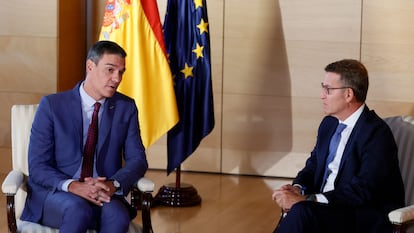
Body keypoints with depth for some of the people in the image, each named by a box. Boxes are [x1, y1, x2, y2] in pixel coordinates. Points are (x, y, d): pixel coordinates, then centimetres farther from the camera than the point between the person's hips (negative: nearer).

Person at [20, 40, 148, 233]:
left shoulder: (126, 107, 7)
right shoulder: (52, 105, -2)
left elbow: (137, 160, 4)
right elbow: (38, 167, -5)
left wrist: (113, 184, -19)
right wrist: (73, 186, -25)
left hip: (103, 194, 3)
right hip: (54, 194, -2)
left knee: (117, 215, -33)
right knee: (78, 210, -37)